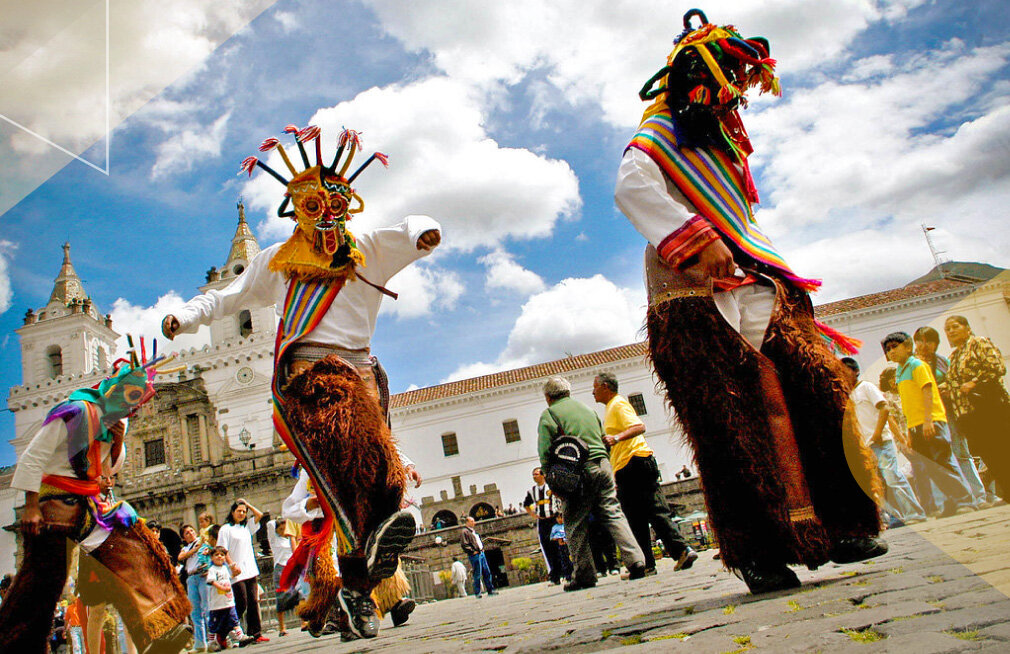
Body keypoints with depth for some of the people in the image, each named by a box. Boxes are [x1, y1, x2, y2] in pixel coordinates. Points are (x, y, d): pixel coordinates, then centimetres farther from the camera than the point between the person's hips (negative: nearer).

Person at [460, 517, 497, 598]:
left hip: (481, 553, 9)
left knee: (487, 572, 8)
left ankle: (490, 590, 14)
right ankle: (477, 593, 3)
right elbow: (464, 545, -18)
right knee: (477, 574, -5)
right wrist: (472, 551, -17)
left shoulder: (473, 530, 20)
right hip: (475, 555, -9)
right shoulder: (465, 532, -9)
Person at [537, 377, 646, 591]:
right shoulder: (587, 408, 21)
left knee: (576, 526, 2)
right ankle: (636, 561, -4)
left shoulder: (549, 414, 3)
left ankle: (584, 575, 3)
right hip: (602, 465, 5)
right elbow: (605, 440, 23)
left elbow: (545, 452, -6)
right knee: (614, 515, 6)